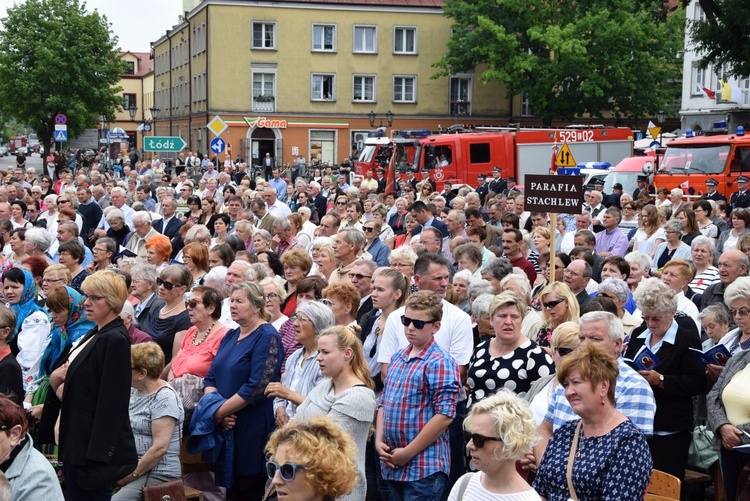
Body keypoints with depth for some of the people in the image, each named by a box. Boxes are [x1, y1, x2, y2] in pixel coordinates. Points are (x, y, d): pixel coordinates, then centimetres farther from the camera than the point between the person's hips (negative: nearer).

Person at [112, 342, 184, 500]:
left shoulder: (164, 398, -15)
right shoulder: (133, 389, 9)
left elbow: (160, 448, -20)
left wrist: (132, 476, -13)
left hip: (156, 474, -7)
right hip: (129, 465, 7)